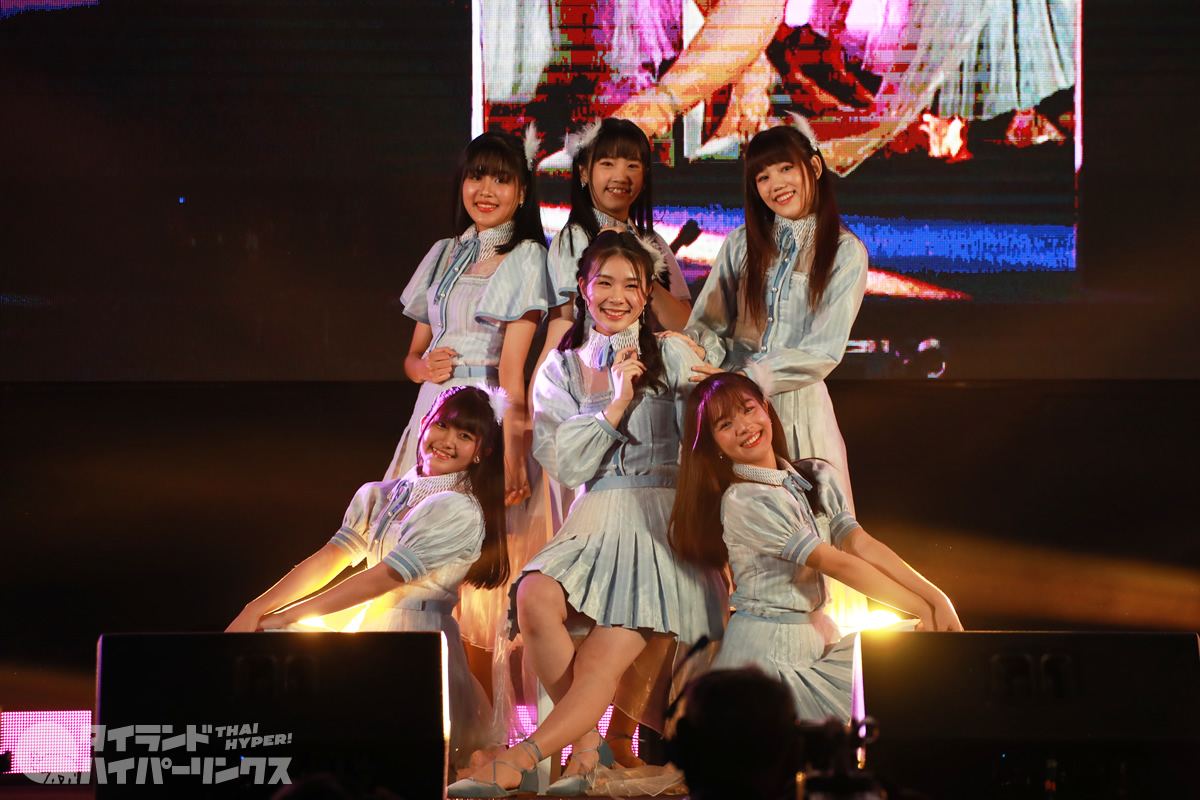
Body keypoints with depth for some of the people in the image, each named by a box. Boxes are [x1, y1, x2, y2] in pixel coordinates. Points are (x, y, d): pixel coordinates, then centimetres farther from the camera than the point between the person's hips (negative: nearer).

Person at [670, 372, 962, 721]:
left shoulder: (817, 477, 8)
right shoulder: (742, 502, -16)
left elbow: (861, 543, -4)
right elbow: (838, 564, -17)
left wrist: (936, 597, -18)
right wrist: (924, 610, -16)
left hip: (820, 637, 8)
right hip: (766, 649, -8)